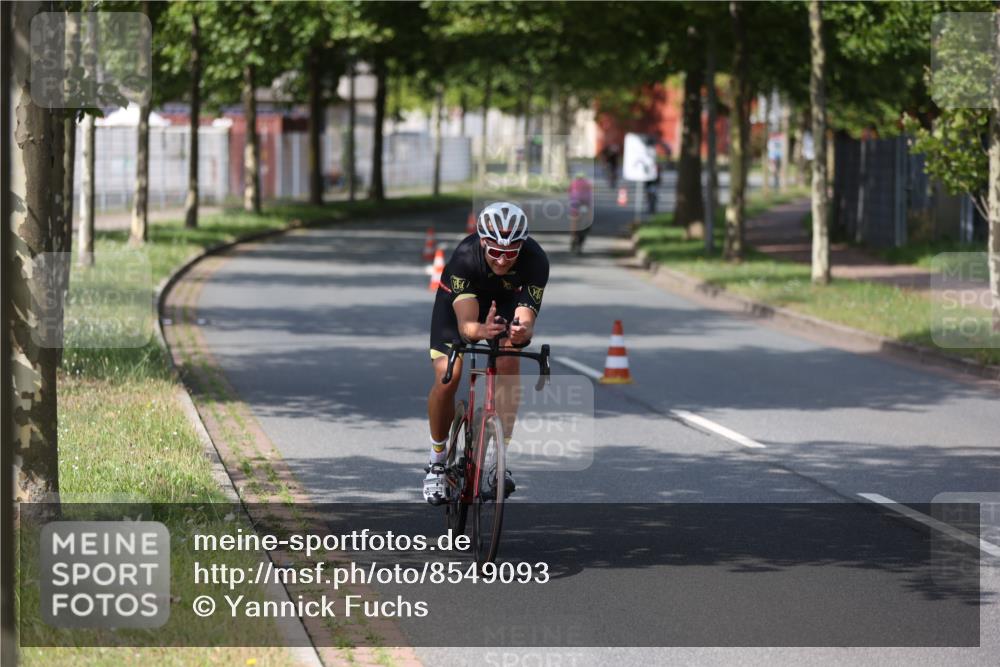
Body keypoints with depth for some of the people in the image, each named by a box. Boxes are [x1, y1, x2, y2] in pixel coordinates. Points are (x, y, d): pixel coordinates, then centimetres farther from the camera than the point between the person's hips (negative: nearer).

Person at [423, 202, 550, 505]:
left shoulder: (535, 260, -35)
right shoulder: (465, 257, -39)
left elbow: (525, 318, -40)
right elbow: (465, 323, -45)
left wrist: (522, 332, -64)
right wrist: (481, 331, -68)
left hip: (506, 301, 1)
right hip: (459, 299, -1)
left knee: (509, 369, -23)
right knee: (447, 377, -18)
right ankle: (437, 462, 3)